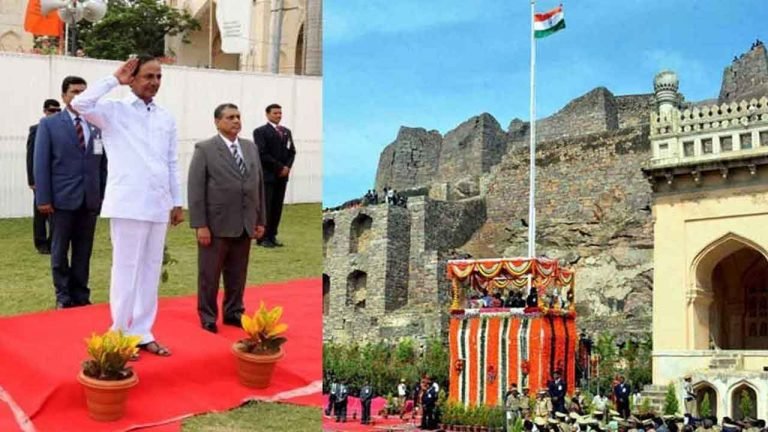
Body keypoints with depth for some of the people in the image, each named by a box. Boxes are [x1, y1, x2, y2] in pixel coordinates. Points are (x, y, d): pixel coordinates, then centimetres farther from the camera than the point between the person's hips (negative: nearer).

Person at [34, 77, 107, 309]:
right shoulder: (49, 124, 2)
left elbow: (103, 164, 9)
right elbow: (41, 163, -3)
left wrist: (104, 195, 3)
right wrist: (43, 198, -9)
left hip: (89, 200, 2)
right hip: (62, 199, -2)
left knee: (83, 252, 8)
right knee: (60, 251, 6)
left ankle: (81, 296, 16)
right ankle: (64, 296, 17)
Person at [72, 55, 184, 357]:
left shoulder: (166, 118, 12)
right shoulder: (115, 110, -2)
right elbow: (80, 103, -21)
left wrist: (177, 202, 13)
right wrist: (114, 80, -12)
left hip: (158, 205, 5)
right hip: (128, 205, -5)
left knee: (150, 271, 10)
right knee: (126, 271, 0)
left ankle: (142, 333, 20)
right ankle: (120, 335, 11)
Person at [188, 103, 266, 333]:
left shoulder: (251, 148, 11)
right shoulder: (204, 149, -4)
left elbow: (259, 185, 12)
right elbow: (195, 189, -8)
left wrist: (261, 220, 9)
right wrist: (200, 225, -13)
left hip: (244, 226, 5)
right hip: (216, 226, -4)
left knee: (238, 275, 12)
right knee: (209, 275, 6)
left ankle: (233, 313, 25)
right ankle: (208, 318, 16)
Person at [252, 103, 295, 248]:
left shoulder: (286, 131, 17)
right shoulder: (260, 132, -3)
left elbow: (292, 151, 15)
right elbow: (262, 154, -12)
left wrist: (287, 167, -2)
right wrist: (280, 167, -13)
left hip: (282, 175, 6)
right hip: (267, 175, -6)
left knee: (277, 207, 5)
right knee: (265, 207, -5)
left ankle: (272, 236, 10)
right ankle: (263, 238, -1)